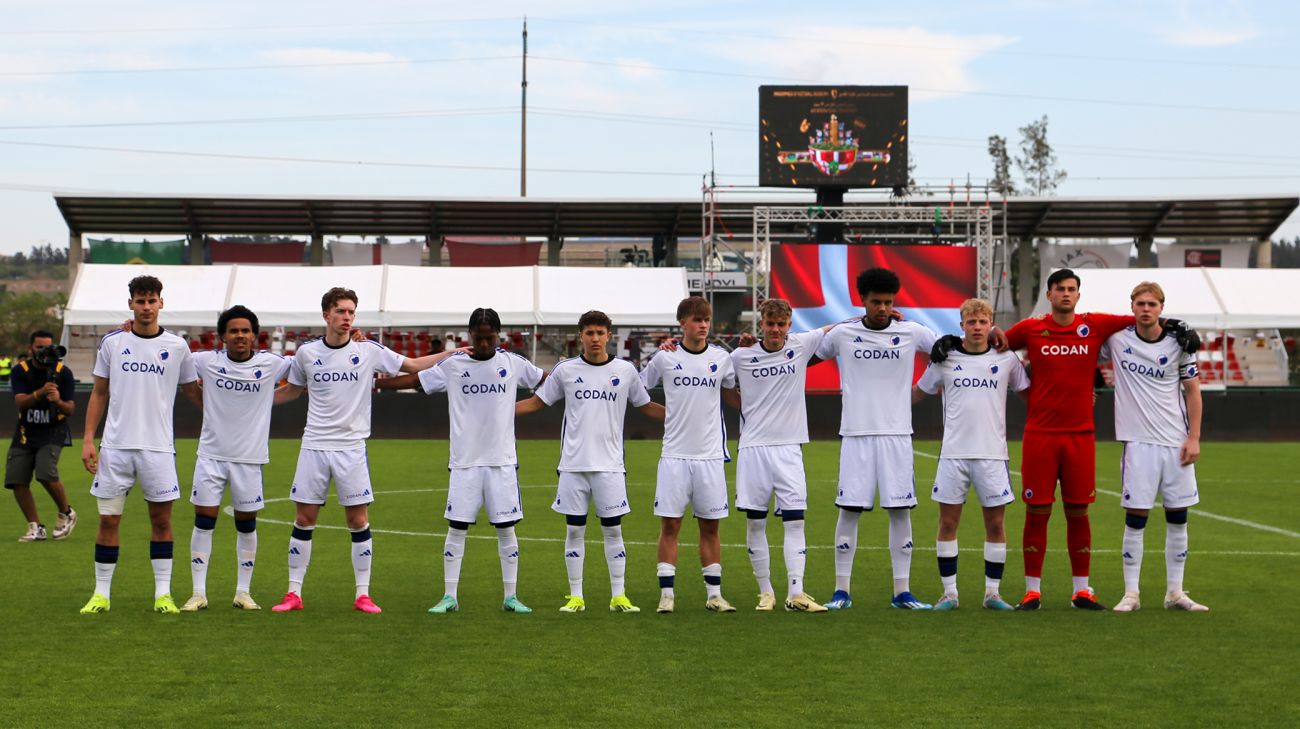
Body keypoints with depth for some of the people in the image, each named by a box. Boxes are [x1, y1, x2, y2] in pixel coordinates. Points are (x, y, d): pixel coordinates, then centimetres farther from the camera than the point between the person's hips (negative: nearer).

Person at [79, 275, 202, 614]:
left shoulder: (177, 346, 3)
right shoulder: (112, 342, 5)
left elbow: (193, 391, 13)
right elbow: (99, 393, 10)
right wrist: (88, 439, 4)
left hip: (158, 447, 0)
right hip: (115, 446, 0)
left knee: (161, 518, 2)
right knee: (108, 519, 3)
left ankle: (163, 593, 10)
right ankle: (101, 593, 12)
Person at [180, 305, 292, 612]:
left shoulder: (271, 364, -2)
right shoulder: (207, 362, -3)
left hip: (250, 458, 0)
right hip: (211, 454, 0)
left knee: (247, 526, 8)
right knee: (203, 523, 0)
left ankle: (243, 592, 19)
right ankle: (199, 593, 8)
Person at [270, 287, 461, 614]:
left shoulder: (370, 350, -1)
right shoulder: (306, 353, 3)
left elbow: (414, 365, 5)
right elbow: (291, 391, 18)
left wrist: (455, 353, -4)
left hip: (352, 448, -1)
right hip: (314, 446, 1)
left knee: (358, 520, -1)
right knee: (304, 519, 2)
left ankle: (363, 594, 8)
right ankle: (294, 594, 11)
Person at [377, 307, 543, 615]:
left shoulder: (512, 363, 4)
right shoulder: (452, 366, 2)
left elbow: (549, 380, 13)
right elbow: (411, 379, 6)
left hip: (502, 461, 0)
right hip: (464, 461, 0)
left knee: (506, 528, 2)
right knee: (457, 527, 0)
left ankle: (511, 597, 10)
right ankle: (449, 597, 8)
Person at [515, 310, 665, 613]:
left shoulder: (625, 370, 4)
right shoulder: (565, 369, 3)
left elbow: (645, 406, 17)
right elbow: (536, 402, 12)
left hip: (610, 464, 0)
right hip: (573, 464, 0)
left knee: (613, 530, 2)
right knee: (574, 531, 4)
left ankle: (618, 596, 8)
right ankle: (576, 597, 11)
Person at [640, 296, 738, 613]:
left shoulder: (721, 358, 5)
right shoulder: (664, 357, 1)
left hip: (710, 456, 1)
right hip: (674, 456, -1)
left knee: (710, 526, 6)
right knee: (669, 525, -1)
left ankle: (714, 593, 12)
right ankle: (667, 593, 5)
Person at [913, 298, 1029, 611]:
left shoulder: (1007, 359, 4)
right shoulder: (945, 358, 4)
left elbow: (1028, 394, 15)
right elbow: (917, 393, 15)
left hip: (992, 453, 0)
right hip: (953, 452, 0)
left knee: (995, 523, 2)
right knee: (948, 522, 2)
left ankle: (992, 593, 13)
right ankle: (949, 593, 11)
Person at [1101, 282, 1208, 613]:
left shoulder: (1178, 343, 3)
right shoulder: (1116, 338, 0)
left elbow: (1192, 390, 7)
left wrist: (1194, 438, 1)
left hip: (1177, 443, 2)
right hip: (1138, 441, -2)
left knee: (1178, 519, 5)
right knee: (1135, 519, -3)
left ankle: (1175, 592, 14)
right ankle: (1131, 594, 4)